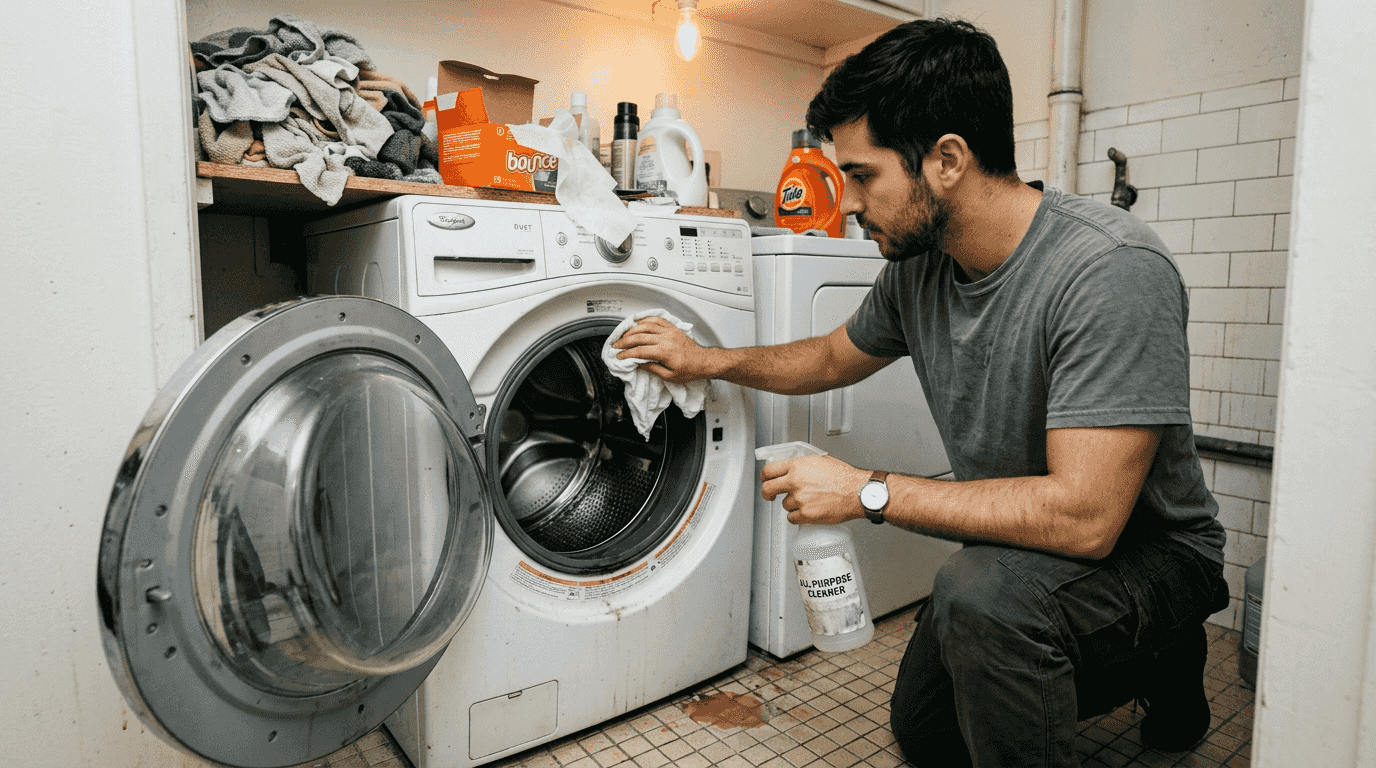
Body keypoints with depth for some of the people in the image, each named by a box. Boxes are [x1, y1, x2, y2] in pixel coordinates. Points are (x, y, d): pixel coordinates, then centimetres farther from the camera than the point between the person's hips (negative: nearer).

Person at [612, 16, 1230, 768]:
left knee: (983, 588, -38)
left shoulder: (1112, 270, -32)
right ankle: (1157, 666, 32)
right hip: (1019, 548, 7)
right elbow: (834, 356, 10)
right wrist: (707, 360, 3)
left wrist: (868, 491, -31)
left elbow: (1085, 515, -36)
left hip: (1150, 553, -7)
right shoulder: (917, 266, -9)